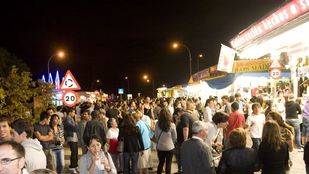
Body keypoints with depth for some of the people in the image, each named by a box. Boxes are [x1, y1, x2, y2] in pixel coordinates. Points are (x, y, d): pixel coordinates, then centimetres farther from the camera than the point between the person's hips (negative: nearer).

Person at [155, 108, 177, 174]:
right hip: (169, 147, -2)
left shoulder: (157, 124, -15)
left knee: (160, 163, 21)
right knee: (168, 164, 14)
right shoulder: (172, 125, -19)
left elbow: (156, 135, -1)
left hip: (160, 147, 2)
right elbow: (175, 137, -5)